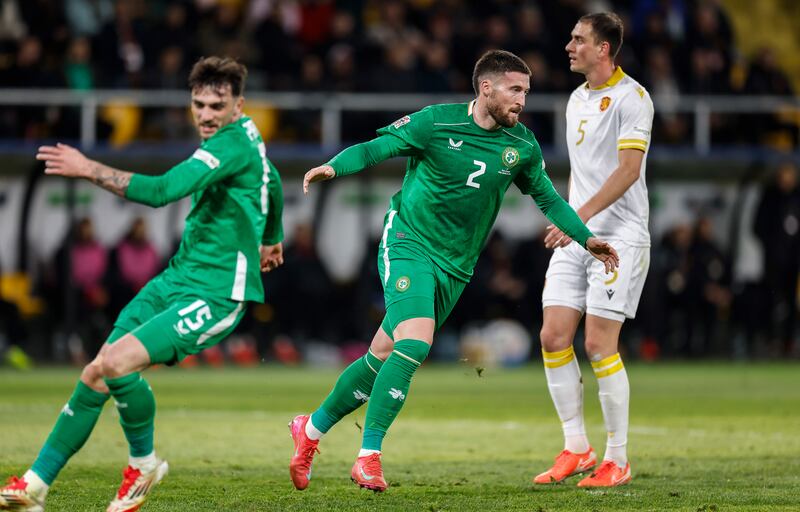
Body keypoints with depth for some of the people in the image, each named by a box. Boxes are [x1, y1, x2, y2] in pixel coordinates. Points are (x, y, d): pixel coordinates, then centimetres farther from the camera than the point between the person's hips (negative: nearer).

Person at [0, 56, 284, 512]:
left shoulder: (234, 143, -18)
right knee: (95, 375, 0)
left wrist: (89, 169, -28)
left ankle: (144, 461, 0)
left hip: (217, 295, -10)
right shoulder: (245, 136, 14)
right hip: (176, 280, 10)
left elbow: (162, 190, -29)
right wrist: (272, 237, 55)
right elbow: (272, 184, 35)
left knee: (117, 363, -26)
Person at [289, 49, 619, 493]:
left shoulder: (522, 147, 3)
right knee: (414, 344, -24)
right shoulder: (436, 123, -11)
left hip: (455, 268, 5)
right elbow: (374, 149, -9)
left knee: (383, 355, 8)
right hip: (408, 244, -5)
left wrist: (585, 237, 9)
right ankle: (368, 457, -16)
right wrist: (332, 167, -27)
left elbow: (547, 196, 17)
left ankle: (312, 428, 27)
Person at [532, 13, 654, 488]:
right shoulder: (577, 100, 15)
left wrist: (580, 216, -24)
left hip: (618, 236, -8)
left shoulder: (631, 98, -10)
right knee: (553, 337, 0)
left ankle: (618, 459, -1)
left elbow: (628, 168, -18)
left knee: (600, 344, -10)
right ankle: (576, 449, 8)